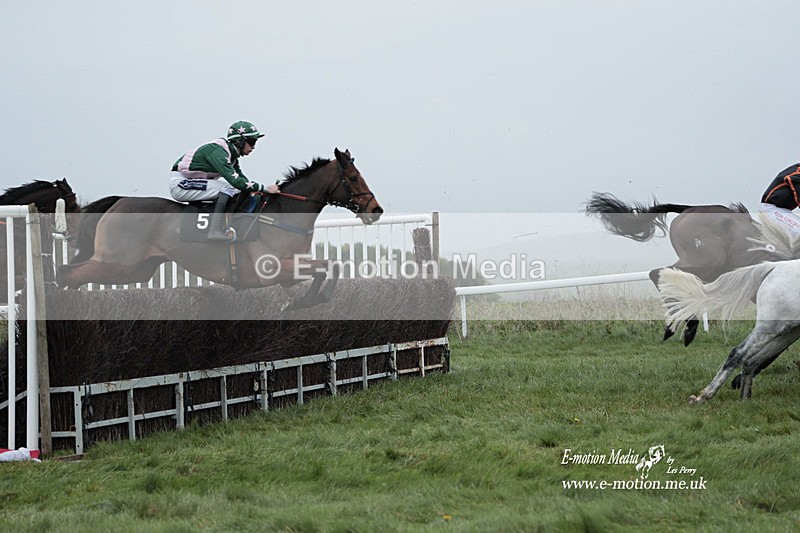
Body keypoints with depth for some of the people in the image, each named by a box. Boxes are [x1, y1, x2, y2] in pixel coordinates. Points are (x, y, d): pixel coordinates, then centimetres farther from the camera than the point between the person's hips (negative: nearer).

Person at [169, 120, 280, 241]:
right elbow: (235, 181, -32)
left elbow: (241, 177, 13)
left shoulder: (230, 152, 6)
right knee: (228, 189, -21)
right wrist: (264, 188, -30)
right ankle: (215, 231, -26)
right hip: (180, 184, -10)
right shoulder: (218, 151, -24)